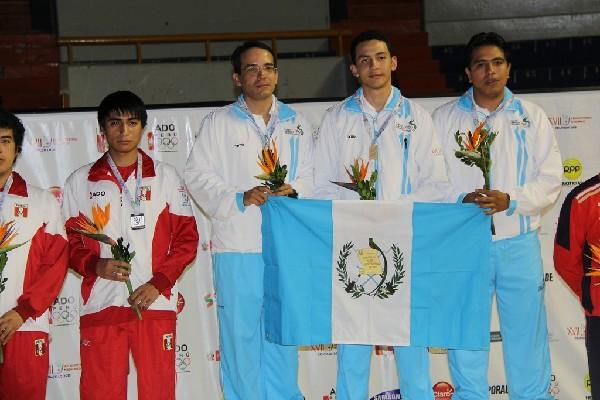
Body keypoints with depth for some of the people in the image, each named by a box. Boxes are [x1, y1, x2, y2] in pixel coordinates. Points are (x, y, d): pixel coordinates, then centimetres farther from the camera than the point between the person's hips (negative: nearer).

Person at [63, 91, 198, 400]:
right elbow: (68, 241, 9)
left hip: (155, 304, 0)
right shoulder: (80, 182, 11)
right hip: (99, 305, 1)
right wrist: (96, 265, -11)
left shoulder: (165, 176, 9)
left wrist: (157, 283, -7)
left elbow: (186, 238, 5)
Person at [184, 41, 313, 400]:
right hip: (238, 248, -3)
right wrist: (238, 198, -14)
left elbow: (311, 175, 13)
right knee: (241, 334, -1)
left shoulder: (297, 124, 14)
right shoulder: (219, 123, 4)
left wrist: (294, 191, -8)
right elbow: (198, 175, -1)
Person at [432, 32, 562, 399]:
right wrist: (461, 201, -16)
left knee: (527, 334, 5)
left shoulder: (531, 117, 7)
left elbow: (550, 179, 1)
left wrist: (510, 200, -15)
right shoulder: (445, 118, 5)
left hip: (519, 244, 0)